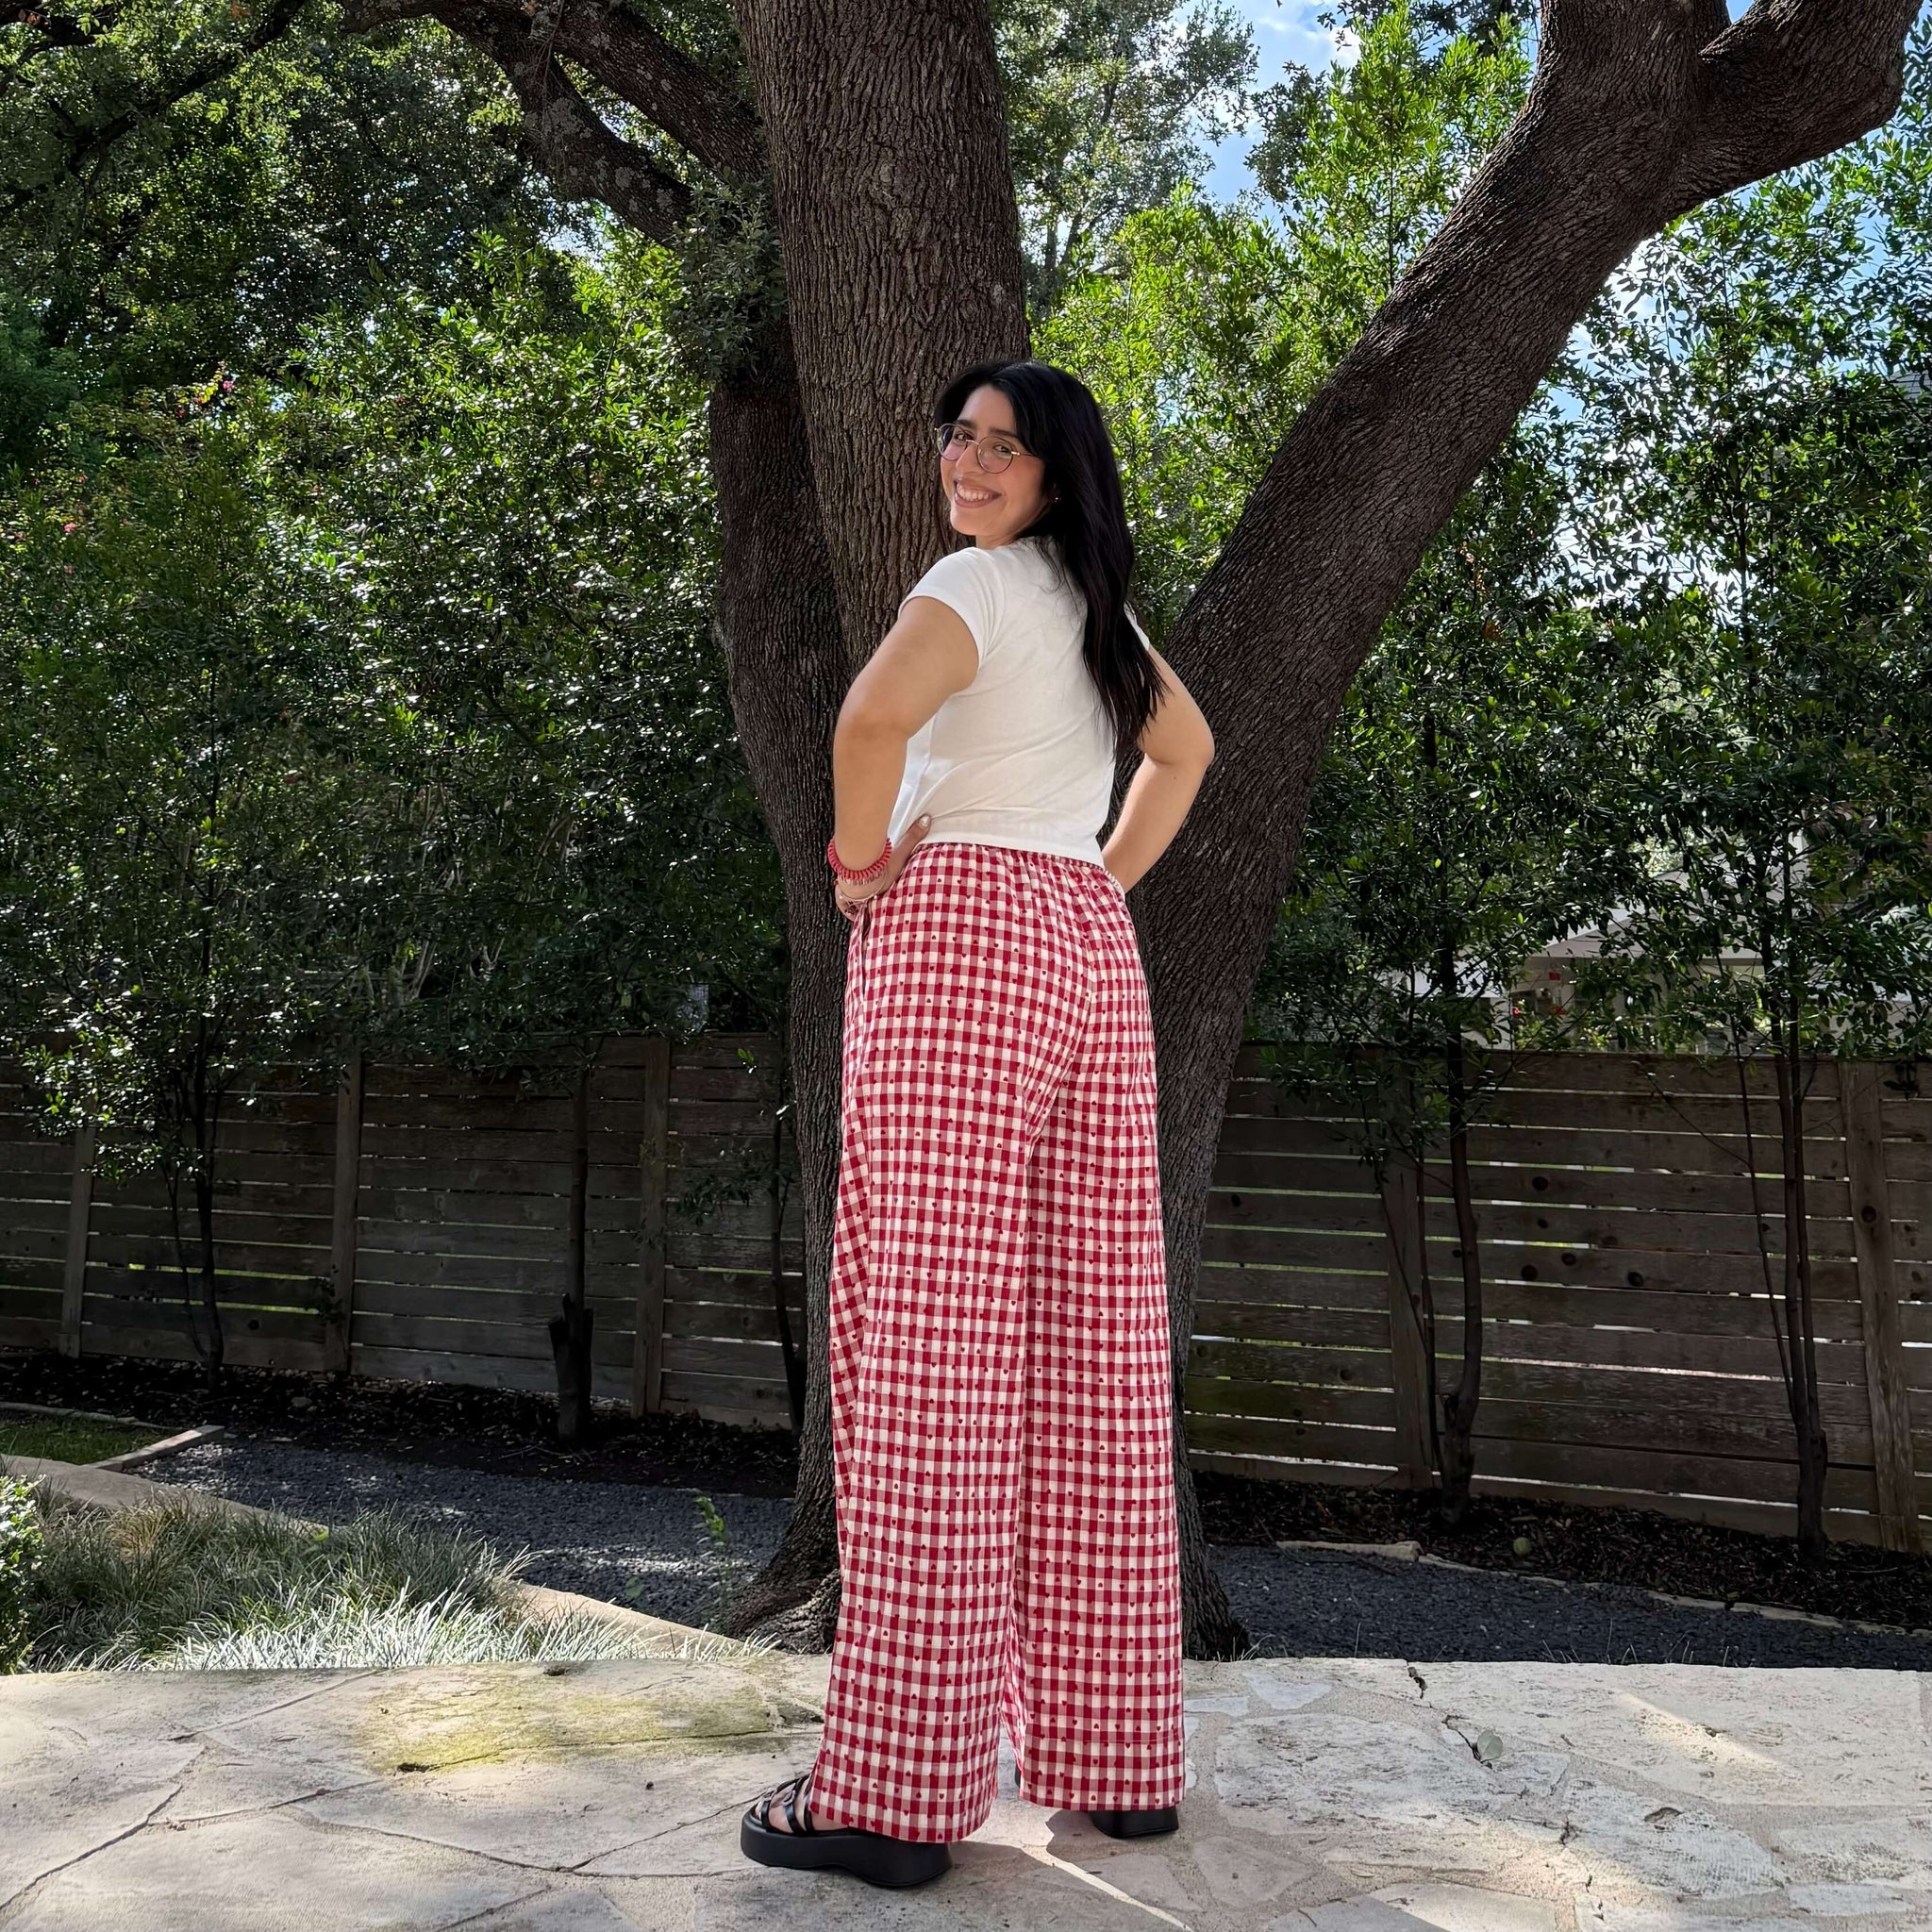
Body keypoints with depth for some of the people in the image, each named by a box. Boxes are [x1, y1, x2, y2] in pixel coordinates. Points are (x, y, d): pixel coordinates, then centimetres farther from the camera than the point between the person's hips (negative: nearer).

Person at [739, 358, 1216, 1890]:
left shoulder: (982, 578, -5)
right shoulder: (1097, 600, 20)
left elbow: (875, 711, -24)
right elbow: (1187, 747, 34)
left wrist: (858, 855, -7)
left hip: (962, 940, -8)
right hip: (1092, 960, 8)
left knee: (930, 1358, -9)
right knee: (1089, 1362, 7)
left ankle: (897, 1792, -5)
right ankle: (1118, 1751, 14)